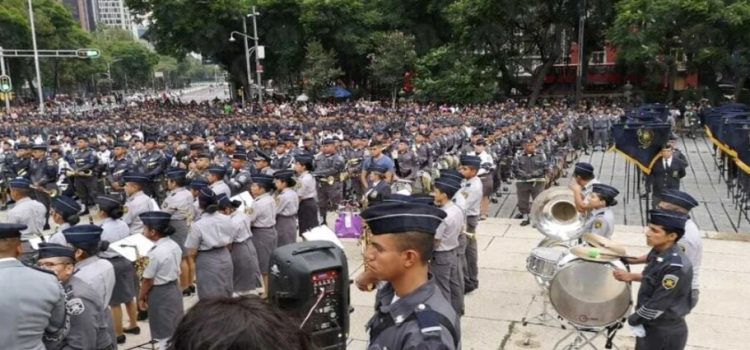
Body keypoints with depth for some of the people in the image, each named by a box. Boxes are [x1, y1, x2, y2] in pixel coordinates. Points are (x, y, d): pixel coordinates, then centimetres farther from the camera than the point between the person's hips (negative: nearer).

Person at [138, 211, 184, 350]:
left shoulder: (155, 253, -25)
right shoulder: (175, 246, -2)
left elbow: (148, 280, -16)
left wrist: (141, 297, -2)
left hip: (160, 294, -8)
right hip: (175, 289, 8)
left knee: (164, 332, 7)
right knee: (176, 326, 21)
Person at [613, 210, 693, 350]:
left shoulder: (676, 266, -29)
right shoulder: (658, 252, -2)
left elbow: (657, 306, -24)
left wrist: (633, 319, -11)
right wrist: (632, 276, 4)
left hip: (666, 334, -8)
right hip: (649, 326, 8)